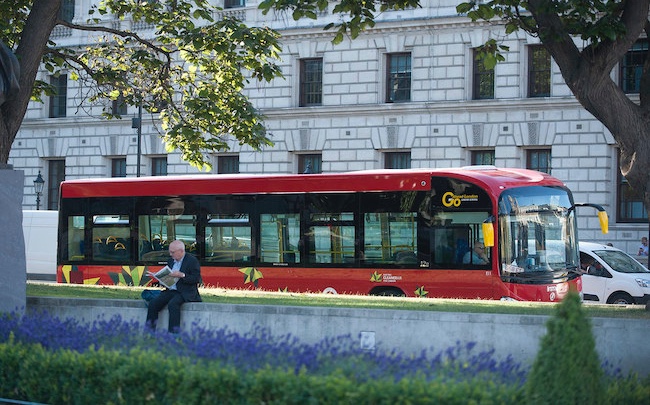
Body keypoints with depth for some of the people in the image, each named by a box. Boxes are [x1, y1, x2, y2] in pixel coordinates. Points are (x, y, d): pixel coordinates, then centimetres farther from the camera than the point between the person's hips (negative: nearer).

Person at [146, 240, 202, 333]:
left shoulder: (192, 261, -5)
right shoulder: (171, 261, 18)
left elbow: (197, 279, -12)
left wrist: (182, 275, -22)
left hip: (185, 293, -7)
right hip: (170, 291, 7)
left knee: (172, 304, -35)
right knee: (153, 303, -14)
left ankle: (174, 331, -33)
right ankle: (149, 329, -13)